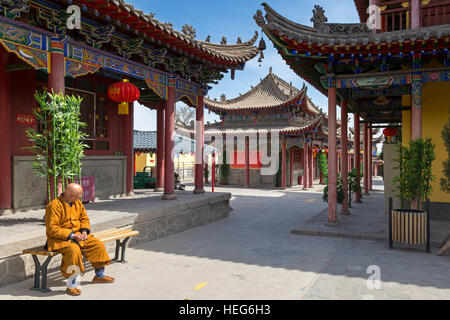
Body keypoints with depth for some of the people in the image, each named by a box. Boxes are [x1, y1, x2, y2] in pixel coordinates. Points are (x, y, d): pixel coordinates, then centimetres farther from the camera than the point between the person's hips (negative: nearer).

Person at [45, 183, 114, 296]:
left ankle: (99, 275, 15)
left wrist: (84, 231, -6)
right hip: (59, 239, -7)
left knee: (98, 245, -2)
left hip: (77, 235, 8)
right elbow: (52, 228, -21)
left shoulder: (78, 203, 6)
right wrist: (71, 236, -24)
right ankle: (71, 285, -23)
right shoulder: (54, 205, -18)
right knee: (74, 250, -36)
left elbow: (85, 219, 15)